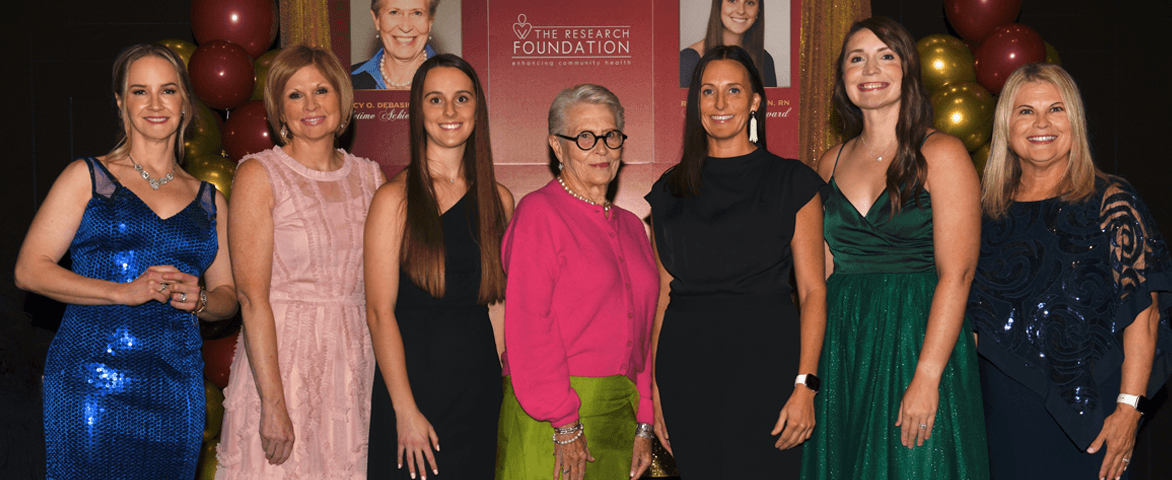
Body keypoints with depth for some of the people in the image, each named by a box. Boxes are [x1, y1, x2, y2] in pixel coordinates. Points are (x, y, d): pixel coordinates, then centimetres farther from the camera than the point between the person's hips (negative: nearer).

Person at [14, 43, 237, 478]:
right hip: (91, 385, -3)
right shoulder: (88, 177, 6)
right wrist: (126, 292, -13)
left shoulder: (208, 200, 15)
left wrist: (198, 300, -5)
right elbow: (30, 270, -2)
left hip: (176, 389, 3)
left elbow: (228, 296, 18)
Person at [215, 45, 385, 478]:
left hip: (355, 364, 4)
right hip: (280, 361, -3)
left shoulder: (370, 177, 9)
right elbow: (253, 295, -11)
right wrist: (273, 402, -18)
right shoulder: (258, 175, -4)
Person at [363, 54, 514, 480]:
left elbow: (500, 298, 11)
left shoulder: (499, 200, 6)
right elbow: (380, 312, -10)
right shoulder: (396, 199, -6)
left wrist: (502, 380, 1)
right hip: (413, 377, -4)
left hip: (480, 384, 4)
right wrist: (406, 410, -13)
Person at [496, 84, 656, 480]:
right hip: (549, 422, -6)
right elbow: (528, 327, -13)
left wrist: (644, 424, 11)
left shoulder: (630, 226, 16)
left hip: (620, 418, 6)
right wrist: (564, 423, -16)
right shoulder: (539, 212, -6)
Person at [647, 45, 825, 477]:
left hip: (765, 358, -3)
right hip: (687, 366, 3)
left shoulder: (791, 182, 2)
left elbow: (813, 291, -2)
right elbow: (665, 293, 11)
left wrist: (805, 385, -12)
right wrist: (654, 386, 5)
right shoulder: (671, 190, 11)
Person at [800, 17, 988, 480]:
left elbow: (955, 275, -11)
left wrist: (926, 377, -19)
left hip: (919, 338, -4)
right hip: (841, 349, 5)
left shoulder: (941, 155, -5)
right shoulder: (831, 162, 10)